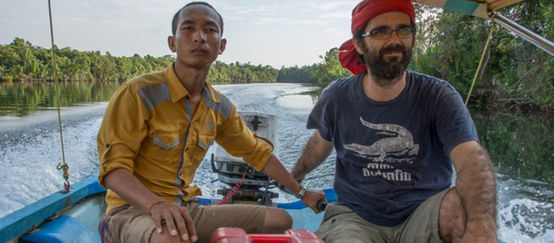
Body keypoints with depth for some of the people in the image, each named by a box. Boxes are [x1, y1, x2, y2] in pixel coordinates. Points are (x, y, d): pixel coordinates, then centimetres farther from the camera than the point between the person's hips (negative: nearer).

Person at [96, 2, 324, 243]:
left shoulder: (220, 108, 4)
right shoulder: (138, 94, -14)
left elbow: (258, 153, 15)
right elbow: (113, 167, -16)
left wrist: (301, 192, 19)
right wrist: (157, 204, -35)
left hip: (186, 209, 7)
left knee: (280, 220, 4)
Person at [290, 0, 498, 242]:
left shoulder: (439, 97, -11)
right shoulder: (336, 97, -4)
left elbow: (473, 159, -27)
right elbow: (321, 141, 16)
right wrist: (294, 177, 32)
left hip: (422, 215, 0)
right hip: (355, 217, 1)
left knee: (463, 203, -33)